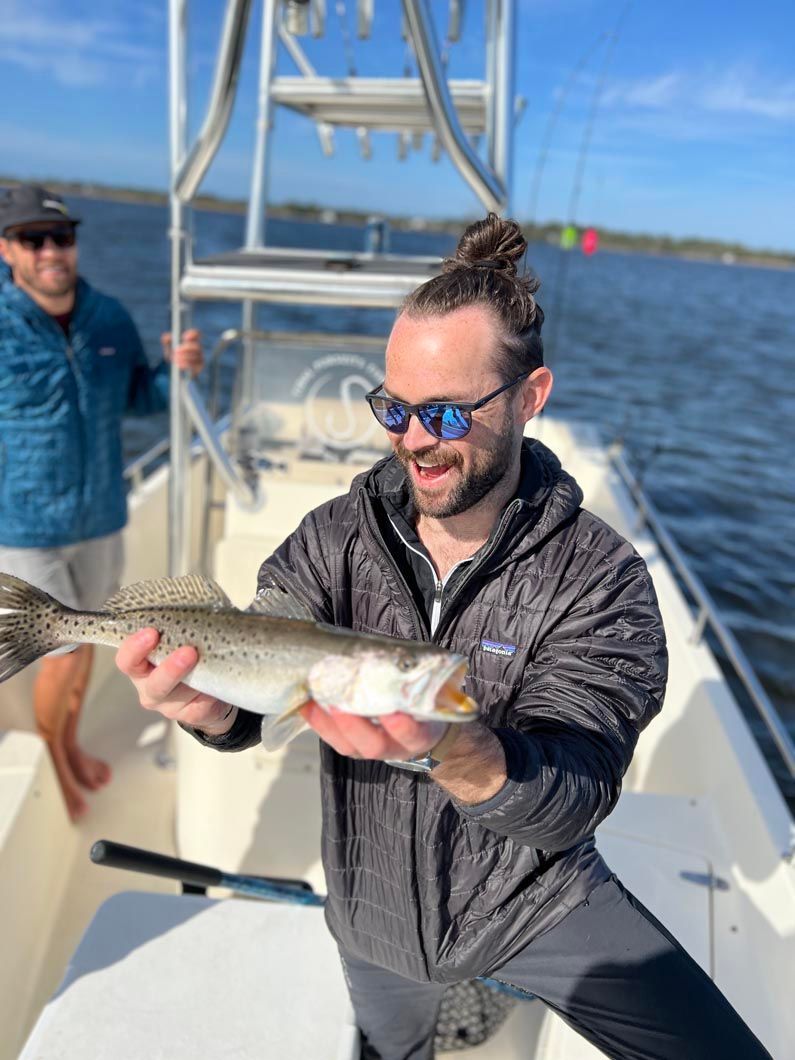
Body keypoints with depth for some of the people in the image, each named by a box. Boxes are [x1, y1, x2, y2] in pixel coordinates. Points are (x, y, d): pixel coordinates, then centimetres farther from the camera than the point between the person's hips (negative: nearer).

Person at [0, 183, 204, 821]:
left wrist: (177, 369, -9)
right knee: (65, 656, 1)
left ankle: (71, 742, 47)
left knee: (84, 636, 21)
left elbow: (137, 398, 10)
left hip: (100, 520, 5)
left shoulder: (110, 318, -3)